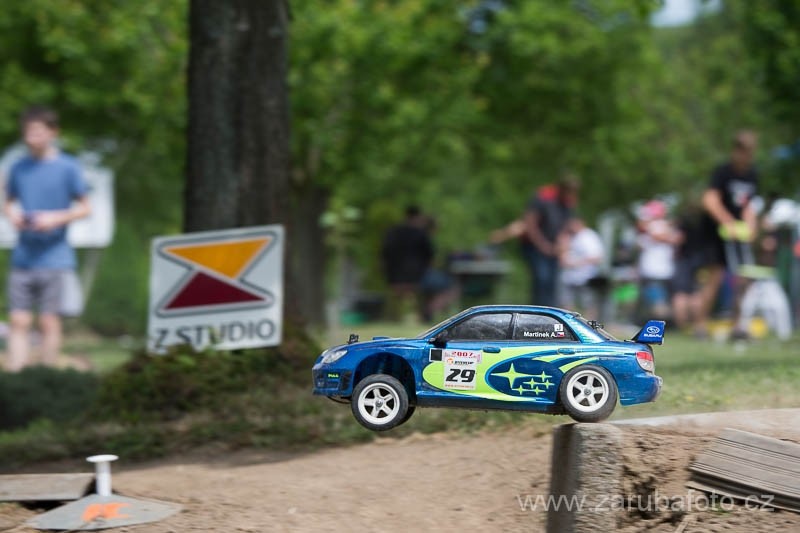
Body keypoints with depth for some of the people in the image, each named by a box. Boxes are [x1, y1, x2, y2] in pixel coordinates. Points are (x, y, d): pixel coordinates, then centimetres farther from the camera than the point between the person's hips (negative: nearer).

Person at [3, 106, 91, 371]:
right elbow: (8, 203, 19)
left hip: (53, 258, -3)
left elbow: (84, 208, 2)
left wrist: (57, 218, -14)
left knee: (50, 322, 1)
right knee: (20, 321, 1)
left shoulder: (67, 167, -2)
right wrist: (12, 214, -4)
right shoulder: (19, 168, 8)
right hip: (22, 258, 3)